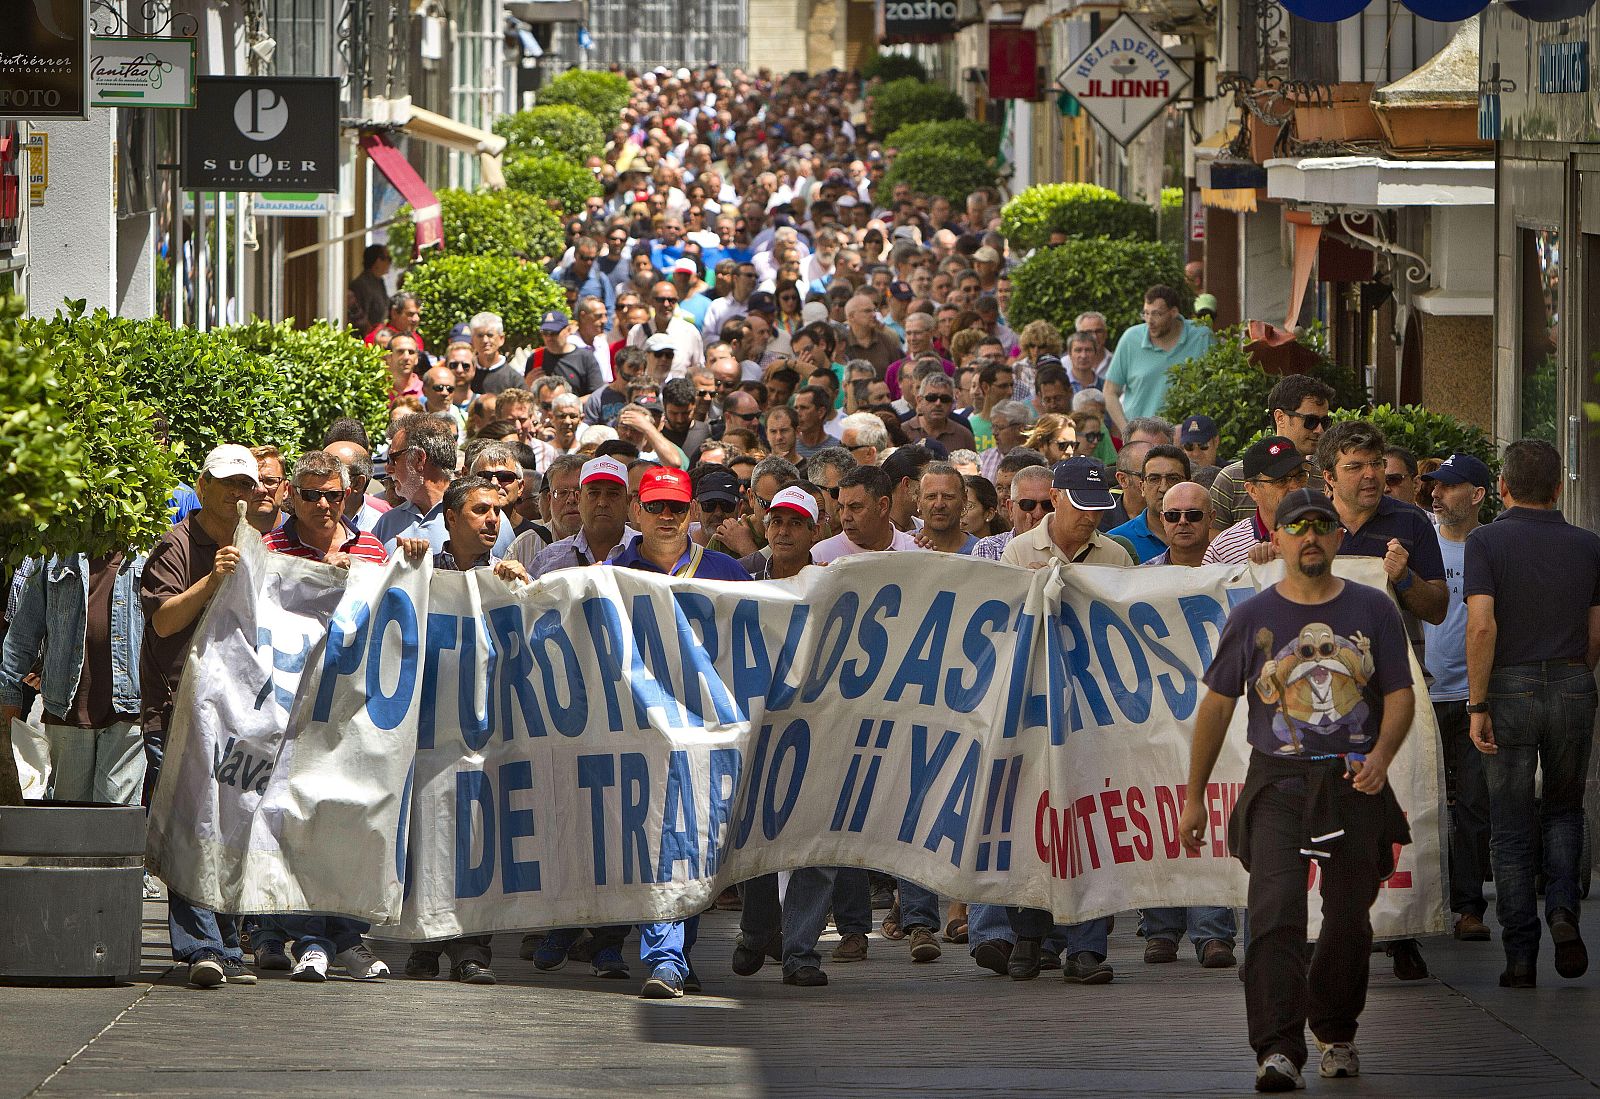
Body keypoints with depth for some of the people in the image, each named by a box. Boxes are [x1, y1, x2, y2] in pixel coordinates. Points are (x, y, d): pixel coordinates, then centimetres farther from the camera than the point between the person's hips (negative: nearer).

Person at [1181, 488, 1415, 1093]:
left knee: (1350, 917, 7)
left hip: (1355, 785, 1)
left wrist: (1381, 754, -12)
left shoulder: (1373, 609, 7)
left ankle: (1335, 1031, 30)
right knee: (1276, 910, -17)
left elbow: (1400, 694, 8)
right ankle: (1277, 1050, -22)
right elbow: (1216, 706, 10)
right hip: (1278, 781, -1)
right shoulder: (1253, 617, 6)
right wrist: (1194, 797, 9)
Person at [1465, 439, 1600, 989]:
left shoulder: (1487, 542, -6)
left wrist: (1477, 705, -12)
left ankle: (1521, 956, 4)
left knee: (1511, 826, 6)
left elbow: (1482, 626, -16)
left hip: (1510, 689, -2)